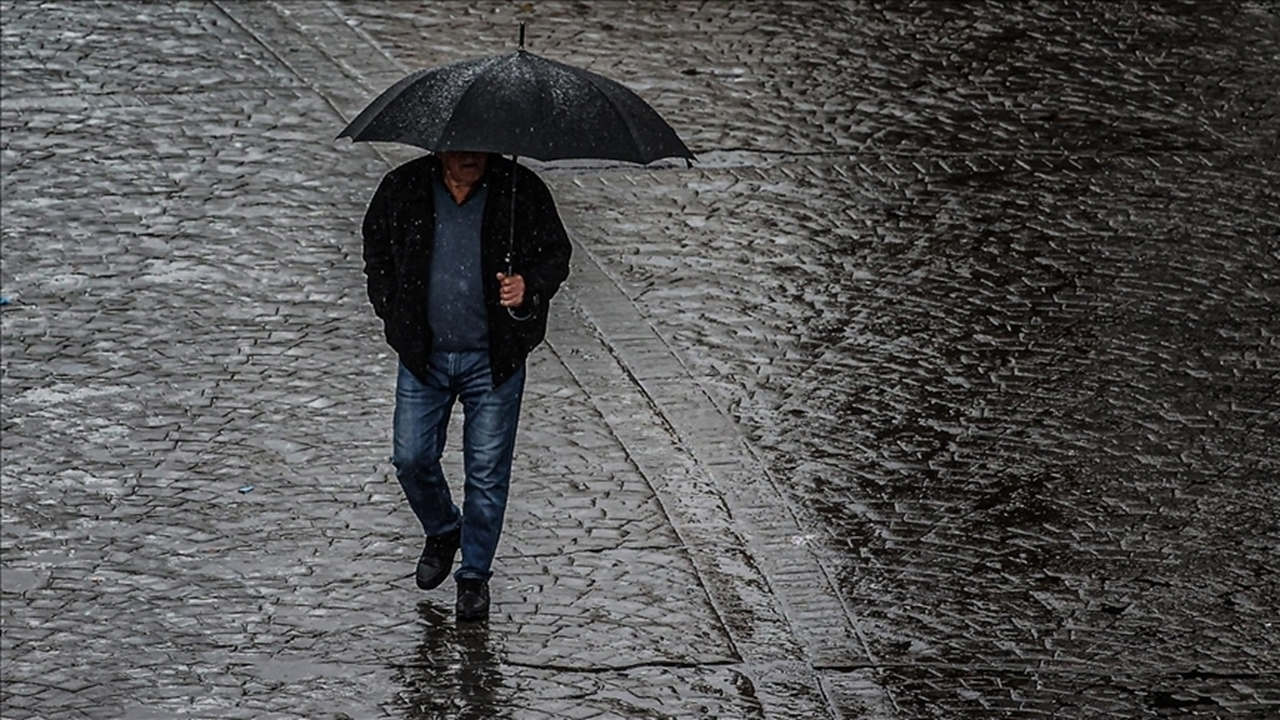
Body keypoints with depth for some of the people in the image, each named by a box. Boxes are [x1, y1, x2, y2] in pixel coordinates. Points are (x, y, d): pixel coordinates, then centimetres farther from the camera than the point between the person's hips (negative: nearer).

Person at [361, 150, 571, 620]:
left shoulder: (521, 191, -8)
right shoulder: (402, 190, -4)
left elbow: (556, 255, 2)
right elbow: (376, 252, 12)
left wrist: (529, 286, -19)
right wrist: (394, 314, 3)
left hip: (493, 357, -2)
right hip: (423, 355, 2)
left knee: (487, 471, 3)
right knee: (411, 459, 5)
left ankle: (475, 574, 19)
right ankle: (442, 532, 35)